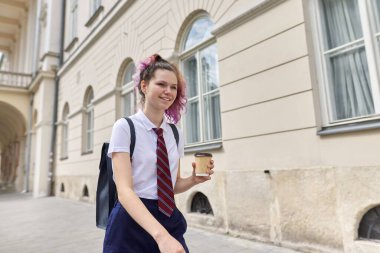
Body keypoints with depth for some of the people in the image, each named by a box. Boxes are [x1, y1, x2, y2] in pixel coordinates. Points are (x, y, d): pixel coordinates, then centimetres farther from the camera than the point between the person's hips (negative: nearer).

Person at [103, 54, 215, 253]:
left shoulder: (176, 134, 5)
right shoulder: (125, 127, -10)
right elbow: (124, 190, -20)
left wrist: (194, 179, -7)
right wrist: (160, 234, -31)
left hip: (171, 221, 5)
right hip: (131, 223, -4)